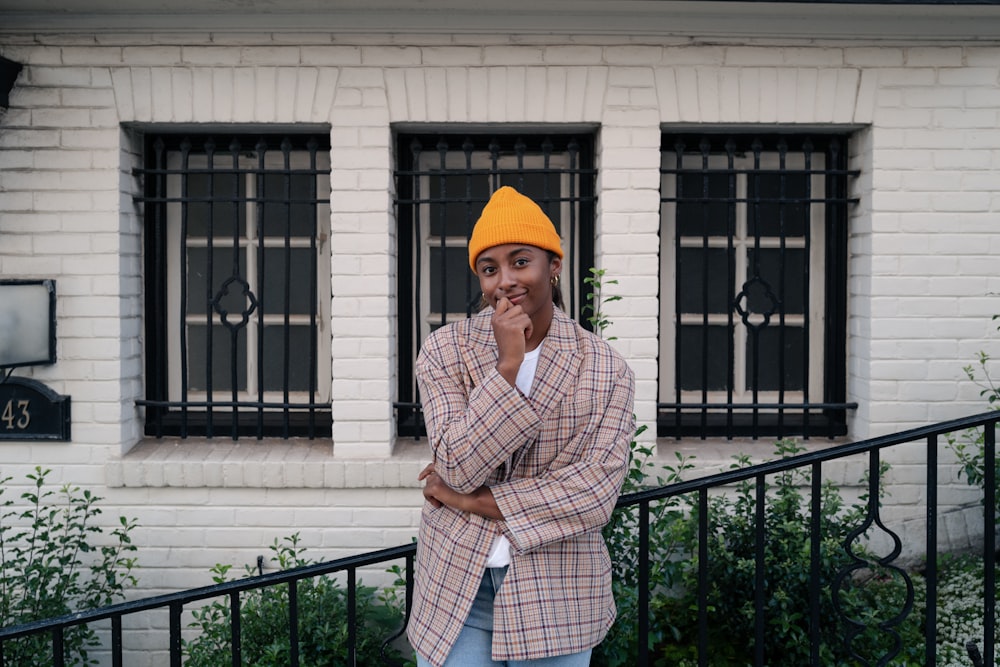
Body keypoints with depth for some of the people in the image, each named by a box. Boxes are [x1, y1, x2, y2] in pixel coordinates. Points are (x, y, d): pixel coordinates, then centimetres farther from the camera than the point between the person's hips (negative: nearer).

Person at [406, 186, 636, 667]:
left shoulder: (605, 369, -5)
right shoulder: (445, 351, -4)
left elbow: (596, 492, -12)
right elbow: (458, 467, -12)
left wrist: (471, 502, -13)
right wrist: (506, 365, -21)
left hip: (556, 594, 0)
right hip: (456, 585, 0)